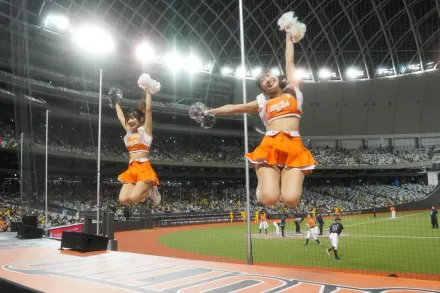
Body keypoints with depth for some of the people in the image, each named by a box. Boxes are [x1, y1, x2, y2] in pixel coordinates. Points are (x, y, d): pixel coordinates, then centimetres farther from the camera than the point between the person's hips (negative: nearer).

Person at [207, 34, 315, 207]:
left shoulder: (293, 92, 21)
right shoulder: (262, 103, 22)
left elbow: (289, 62, 28)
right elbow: (233, 108, 27)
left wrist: (289, 39, 39)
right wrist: (209, 112, 28)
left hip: (293, 147, 0)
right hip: (270, 147, 0)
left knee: (291, 199, -18)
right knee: (269, 199, -19)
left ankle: (284, 180, 15)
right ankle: (265, 184, 15)